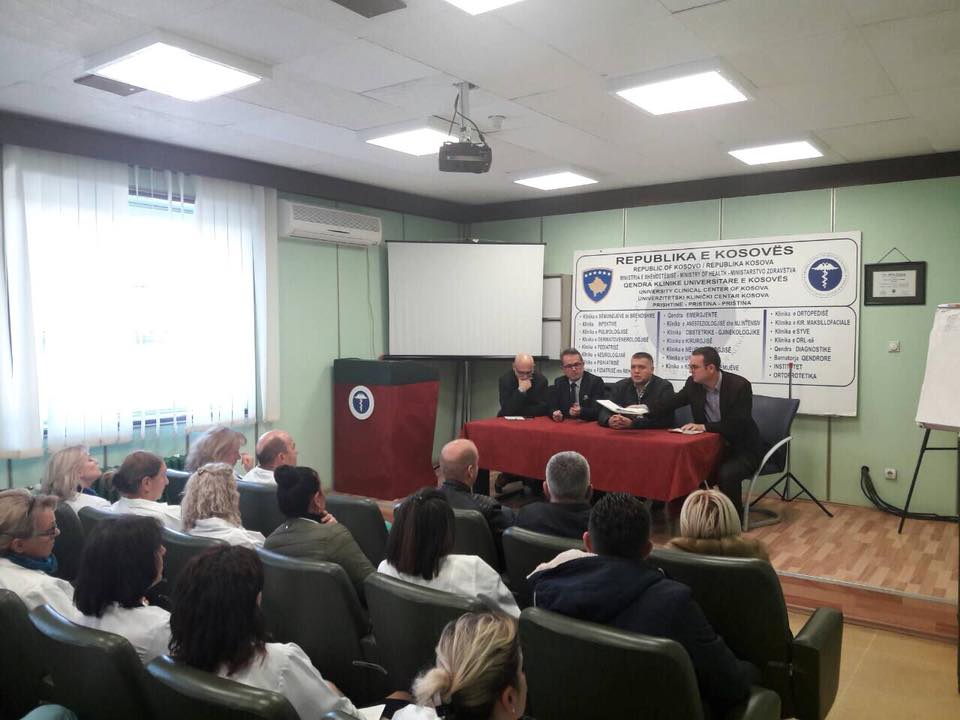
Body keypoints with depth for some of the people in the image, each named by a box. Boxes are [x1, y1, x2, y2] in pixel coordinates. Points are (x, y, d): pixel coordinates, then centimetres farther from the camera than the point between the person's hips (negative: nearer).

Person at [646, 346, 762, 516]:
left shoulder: (740, 385, -20)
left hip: (741, 448, -5)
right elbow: (672, 403, 2)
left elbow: (738, 425, -24)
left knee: (726, 474, -31)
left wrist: (704, 427, -31)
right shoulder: (693, 384, -4)